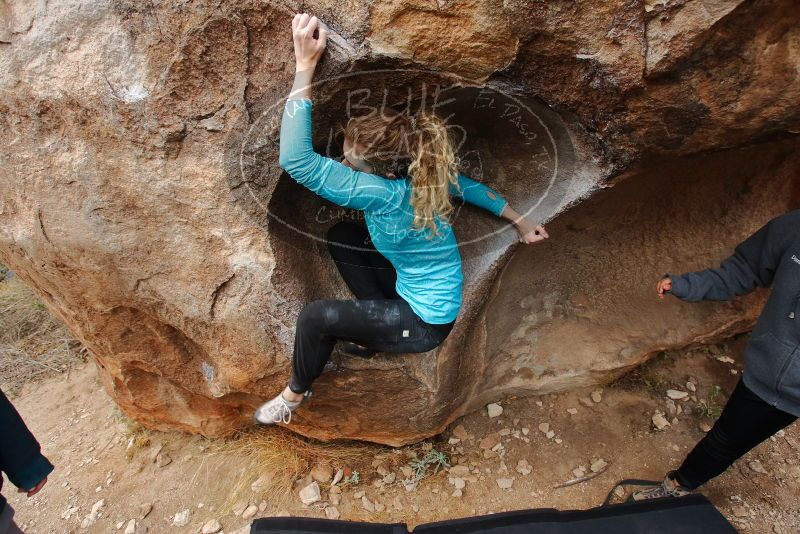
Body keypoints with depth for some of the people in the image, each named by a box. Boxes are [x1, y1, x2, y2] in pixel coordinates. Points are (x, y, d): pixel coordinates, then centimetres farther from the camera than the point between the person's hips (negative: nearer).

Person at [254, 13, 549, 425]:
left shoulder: (387, 194, -35)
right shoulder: (418, 175, -10)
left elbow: (295, 160, -40)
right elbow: (466, 186, 5)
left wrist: (304, 64, -40)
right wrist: (520, 222, 19)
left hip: (426, 322, -8)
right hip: (418, 292, 9)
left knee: (315, 317, -13)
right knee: (340, 238, 6)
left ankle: (296, 394, 17)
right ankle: (373, 327, 17)